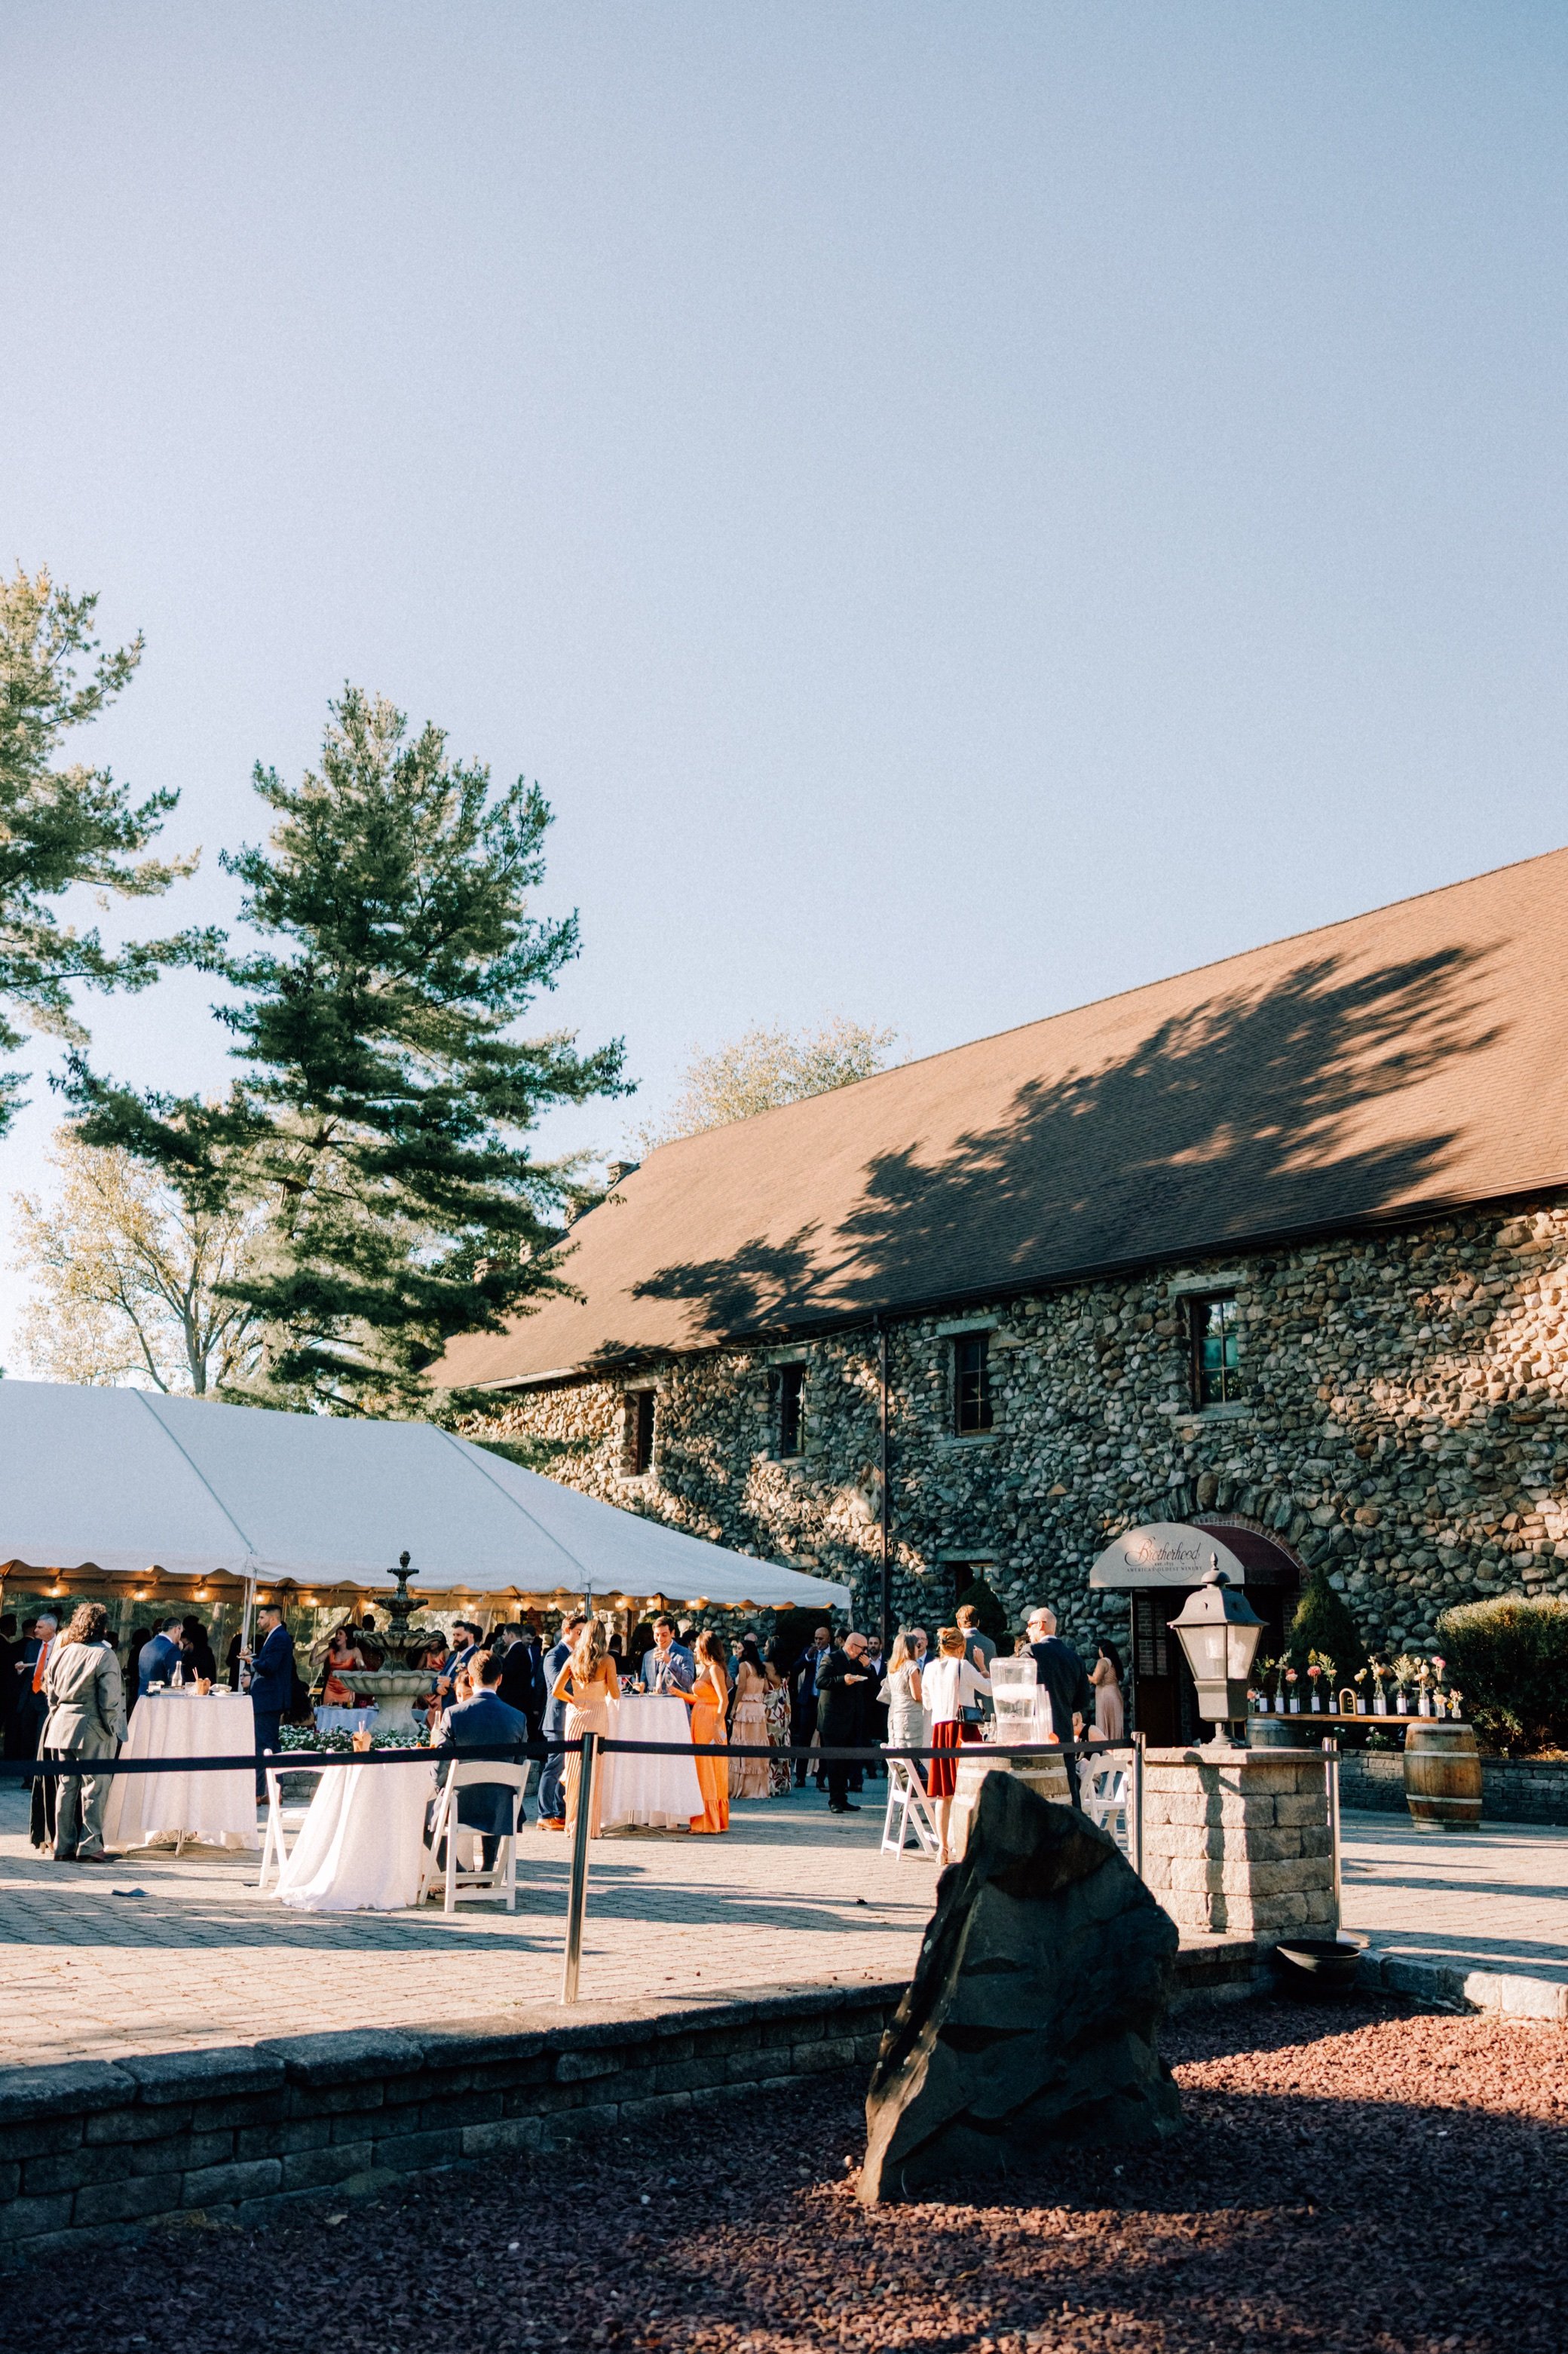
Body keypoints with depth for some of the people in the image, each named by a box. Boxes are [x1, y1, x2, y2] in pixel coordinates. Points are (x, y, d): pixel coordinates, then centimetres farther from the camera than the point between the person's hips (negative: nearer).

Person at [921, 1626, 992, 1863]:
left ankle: (944, 1848, 11)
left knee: (944, 1794, 9)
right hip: (963, 1728, -5)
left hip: (939, 1729, 5)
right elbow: (989, 1688, 5)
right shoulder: (963, 1666, -7)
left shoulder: (929, 1668, 8)